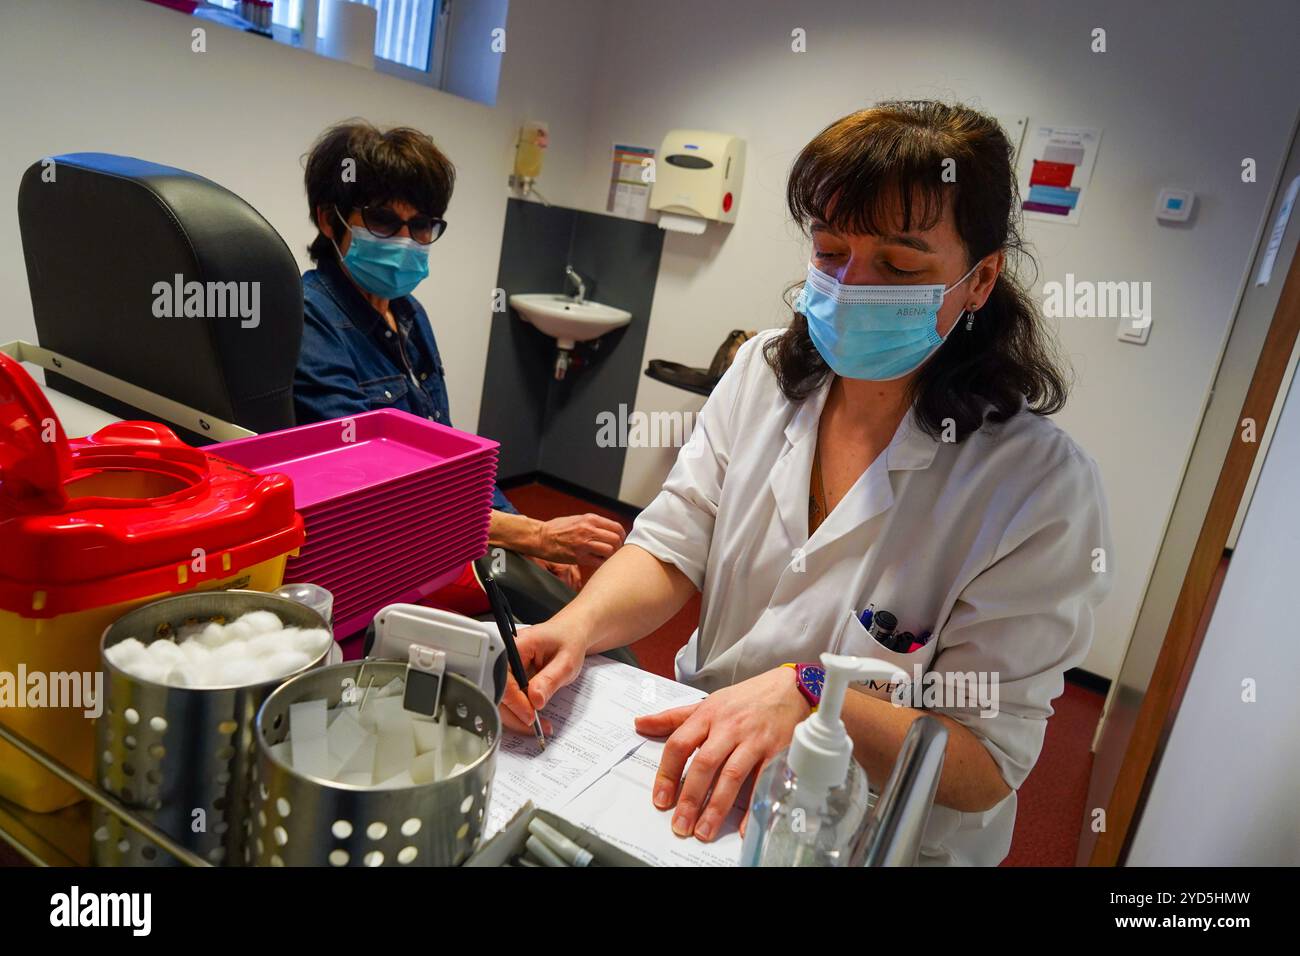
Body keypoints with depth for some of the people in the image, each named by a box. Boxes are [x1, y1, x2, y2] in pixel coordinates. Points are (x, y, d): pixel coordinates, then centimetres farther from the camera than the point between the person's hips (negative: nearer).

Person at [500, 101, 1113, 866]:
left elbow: (989, 764, -17)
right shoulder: (764, 372, -2)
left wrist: (807, 694, -32)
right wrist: (579, 624, -24)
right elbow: (671, 549, -4)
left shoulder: (1043, 487, -19)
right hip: (699, 779, 3)